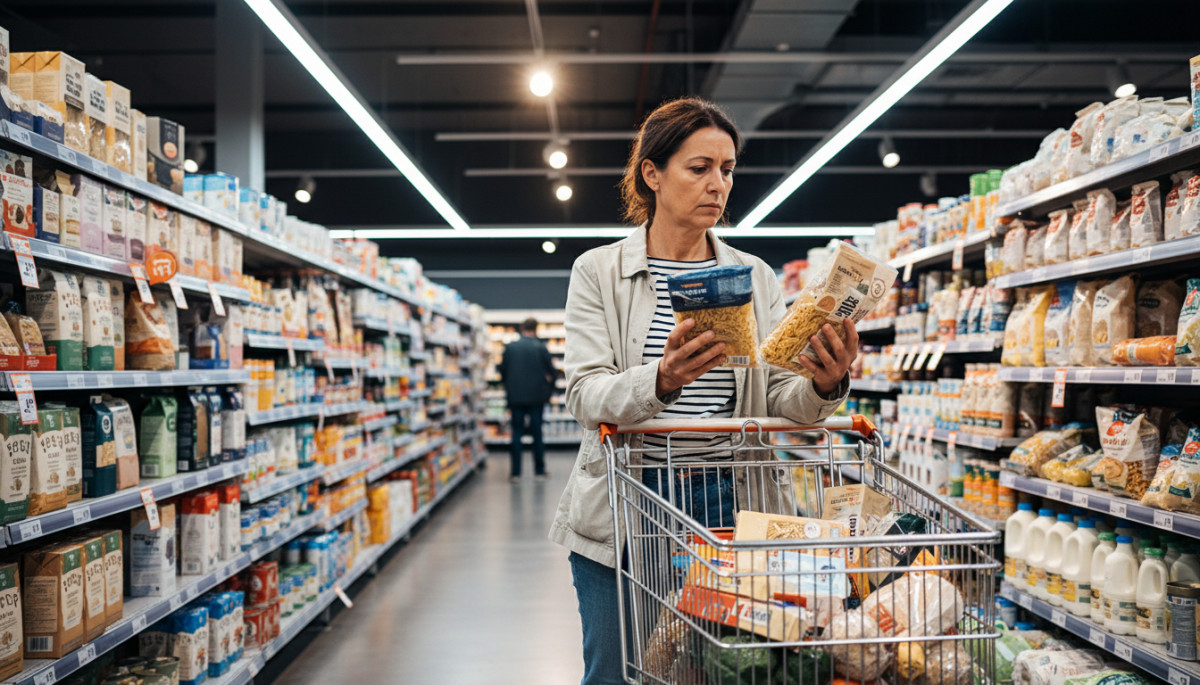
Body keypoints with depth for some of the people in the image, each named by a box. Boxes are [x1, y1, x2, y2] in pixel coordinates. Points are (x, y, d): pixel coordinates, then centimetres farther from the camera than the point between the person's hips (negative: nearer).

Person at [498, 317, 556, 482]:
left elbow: (502, 371, 5)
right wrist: (548, 391, 10)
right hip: (536, 396, -1)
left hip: (515, 396, 1)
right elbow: (550, 371, -3)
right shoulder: (541, 347, -6)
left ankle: (516, 472, 4)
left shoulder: (510, 347, -1)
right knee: (537, 432, 7)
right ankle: (540, 470, 11)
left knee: (517, 433, 6)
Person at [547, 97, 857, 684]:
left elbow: (779, 399, 3)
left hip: (724, 508, 3)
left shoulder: (755, 278, 10)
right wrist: (660, 382, -31)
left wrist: (824, 387, -19)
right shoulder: (598, 272, 1)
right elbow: (585, 396, -11)